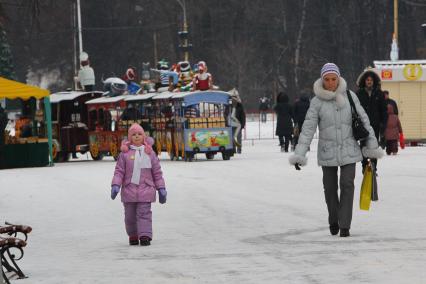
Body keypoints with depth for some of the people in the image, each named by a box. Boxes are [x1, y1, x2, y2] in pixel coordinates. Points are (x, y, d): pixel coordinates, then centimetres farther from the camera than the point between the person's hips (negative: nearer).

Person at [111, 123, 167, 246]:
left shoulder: (149, 153, 7)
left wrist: (161, 189, 8)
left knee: (144, 213, -9)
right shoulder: (125, 153, 3)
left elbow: (157, 172, 10)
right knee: (130, 215, 7)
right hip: (129, 189, 1)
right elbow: (119, 171, 2)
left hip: (145, 189, -1)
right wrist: (115, 185, -12)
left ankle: (145, 236, -12)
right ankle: (133, 236, 21)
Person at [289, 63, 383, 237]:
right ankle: (333, 221, 30)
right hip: (327, 151, 0)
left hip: (349, 149, 0)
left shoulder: (349, 96, -3)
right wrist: (299, 154, -15)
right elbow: (308, 129, -8)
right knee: (330, 188, 9)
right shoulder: (317, 102, -7)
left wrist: (372, 147, 7)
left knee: (347, 185, -10)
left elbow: (363, 121, 4)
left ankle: (345, 225, -7)